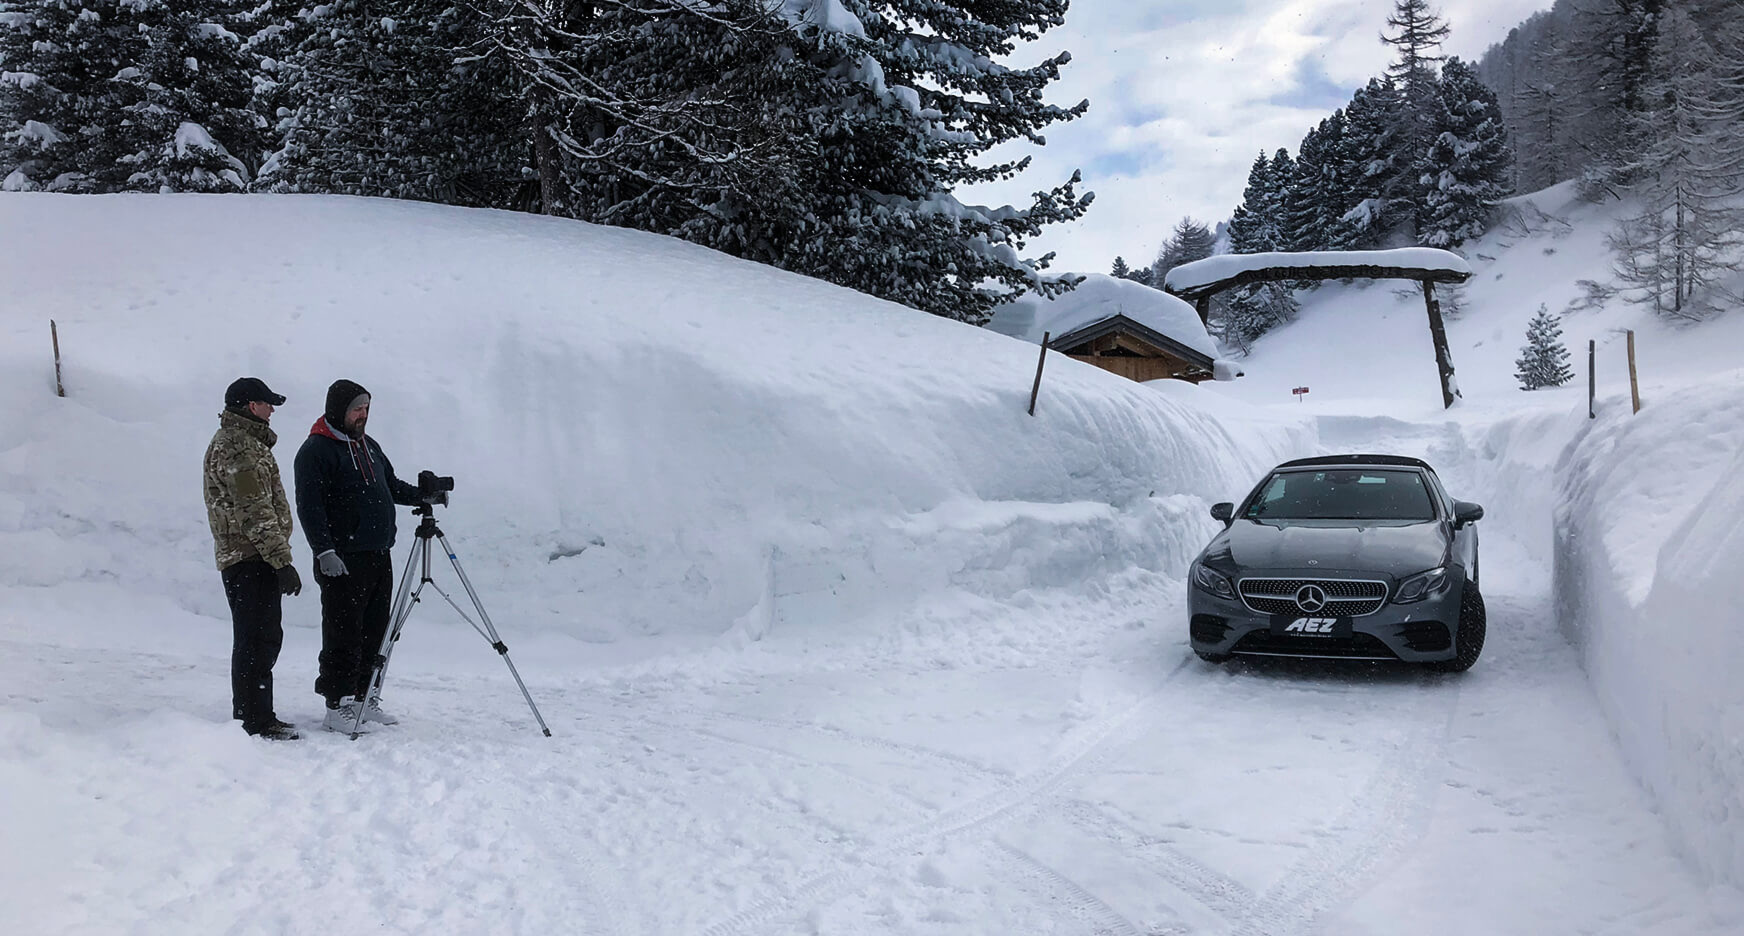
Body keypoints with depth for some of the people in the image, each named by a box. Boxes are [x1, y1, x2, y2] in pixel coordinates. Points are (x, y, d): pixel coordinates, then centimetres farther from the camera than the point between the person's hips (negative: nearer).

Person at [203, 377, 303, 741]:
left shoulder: (244, 441, 21)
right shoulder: (238, 446, -14)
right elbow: (255, 511, -20)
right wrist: (282, 560, -21)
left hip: (246, 559, 11)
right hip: (250, 558, -11)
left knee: (266, 637, 16)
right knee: (256, 640, -8)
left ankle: (257, 717, 24)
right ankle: (254, 722, -4)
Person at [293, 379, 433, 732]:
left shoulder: (368, 445, 18)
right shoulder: (316, 451, -8)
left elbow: (391, 485, 27)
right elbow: (309, 508, -14)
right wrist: (325, 551, -22)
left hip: (379, 557, 8)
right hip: (343, 562, -8)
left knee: (375, 632, 11)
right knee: (344, 636, -4)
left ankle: (364, 697, 21)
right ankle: (337, 705, 3)